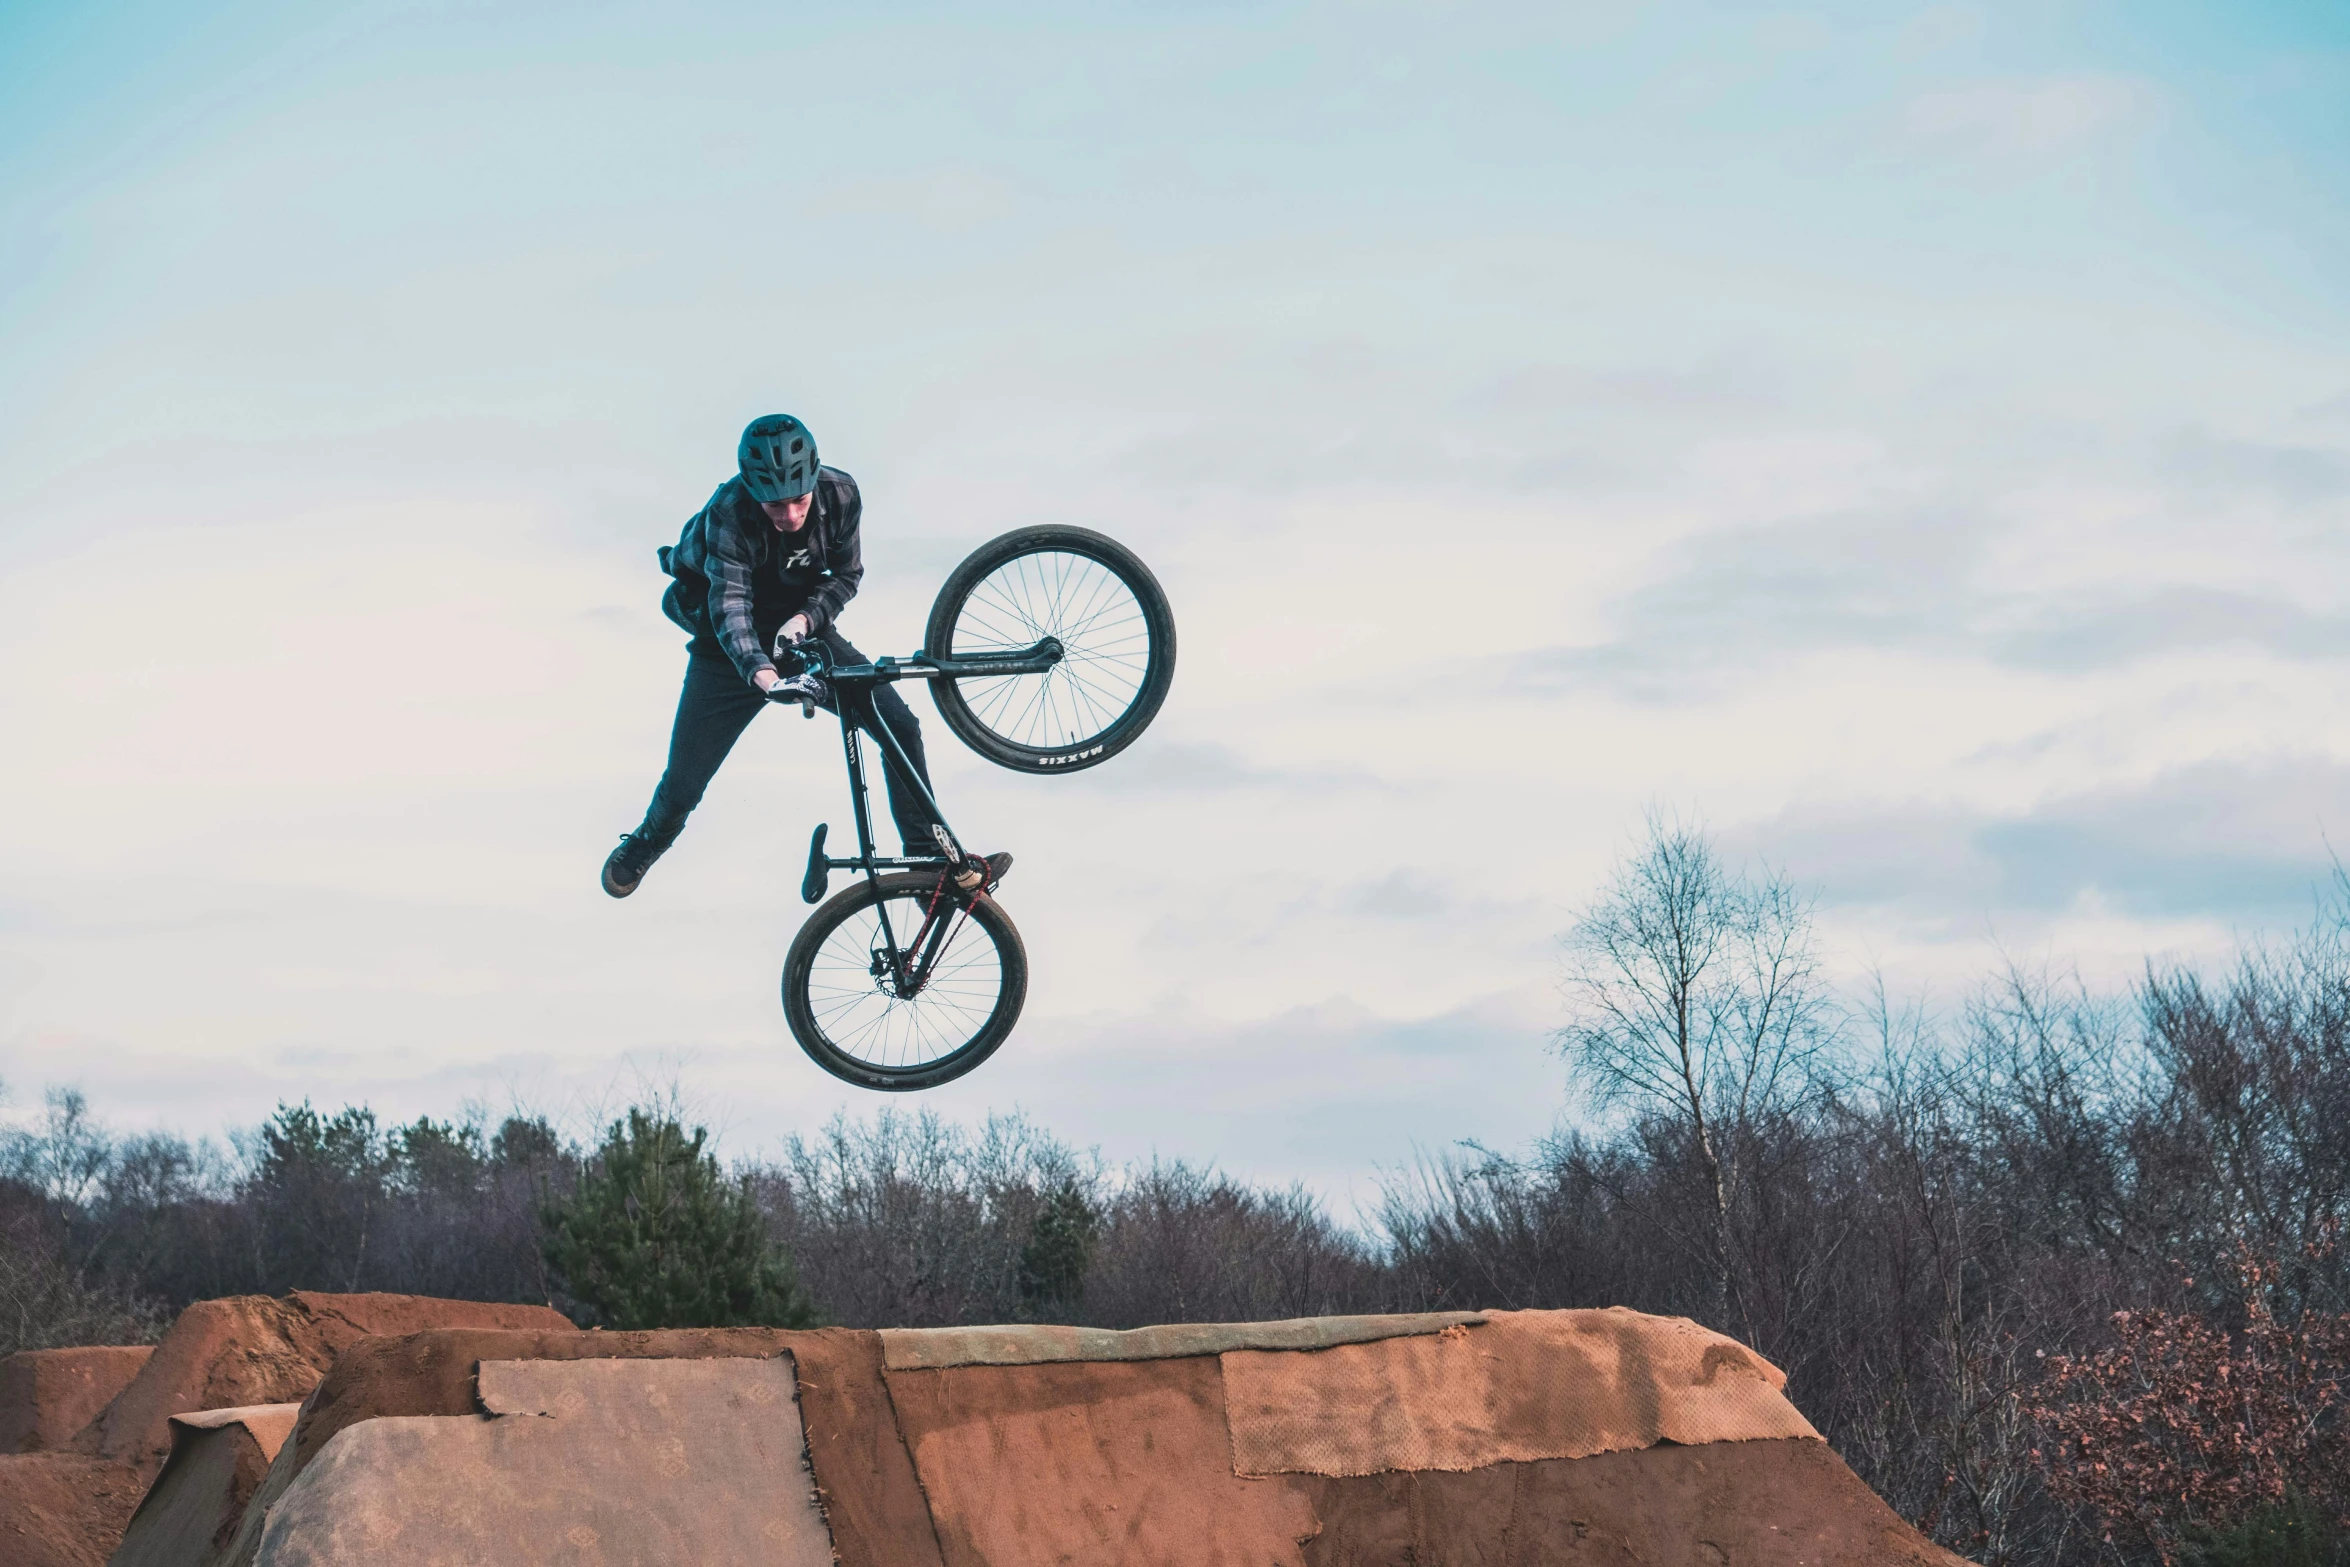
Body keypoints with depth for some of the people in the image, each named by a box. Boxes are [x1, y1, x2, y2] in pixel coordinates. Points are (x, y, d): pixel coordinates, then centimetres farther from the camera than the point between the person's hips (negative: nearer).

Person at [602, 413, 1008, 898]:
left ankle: (930, 855, 1)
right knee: (684, 785, -5)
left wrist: (804, 618, -26)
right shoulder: (729, 514, -31)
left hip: (802, 633, 3)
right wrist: (762, 676, -56)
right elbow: (729, 603, -39)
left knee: (899, 726, -12)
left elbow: (847, 574, -6)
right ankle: (647, 843, 31)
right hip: (732, 652, -3)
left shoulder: (840, 494, -20)